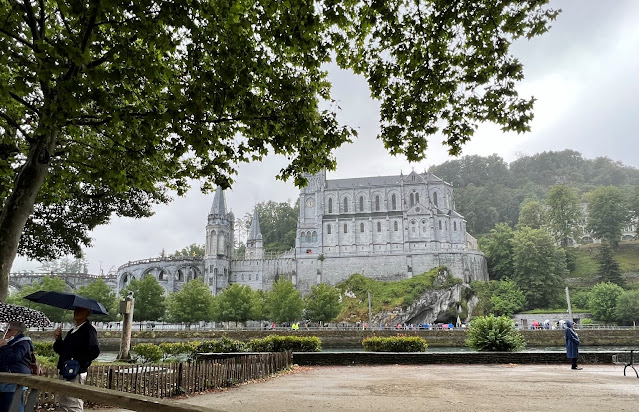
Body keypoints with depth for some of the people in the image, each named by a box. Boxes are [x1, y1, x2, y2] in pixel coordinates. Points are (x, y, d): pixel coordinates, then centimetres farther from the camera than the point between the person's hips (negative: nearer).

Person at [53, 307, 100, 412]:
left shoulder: (88, 330, -12)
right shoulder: (72, 331, 16)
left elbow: (94, 351, -25)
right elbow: (61, 350, 19)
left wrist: (77, 362, -21)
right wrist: (58, 339, 2)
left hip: (76, 375, -9)